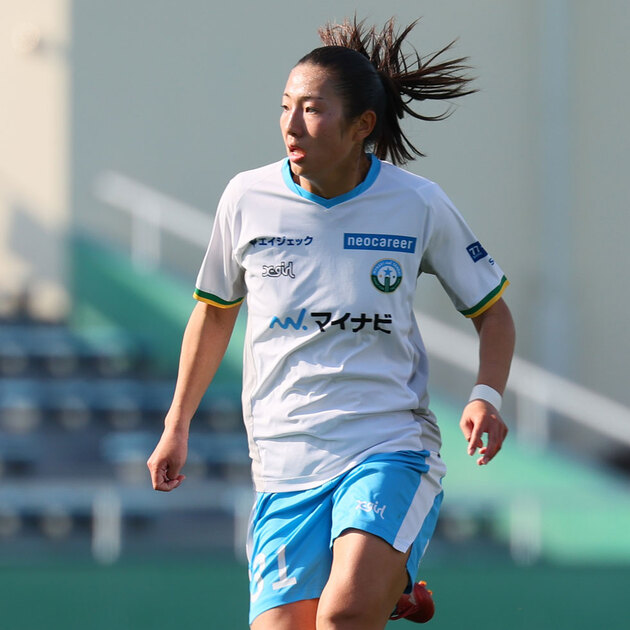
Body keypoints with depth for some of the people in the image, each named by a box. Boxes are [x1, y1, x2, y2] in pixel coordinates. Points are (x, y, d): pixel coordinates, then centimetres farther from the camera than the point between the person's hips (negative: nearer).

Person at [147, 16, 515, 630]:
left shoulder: (418, 205, -2)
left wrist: (486, 397, -8)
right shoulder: (247, 199, 1)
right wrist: (176, 427, 21)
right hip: (284, 465, 3)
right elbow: (214, 309, 19)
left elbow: (492, 310, 11)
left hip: (391, 448, -3)